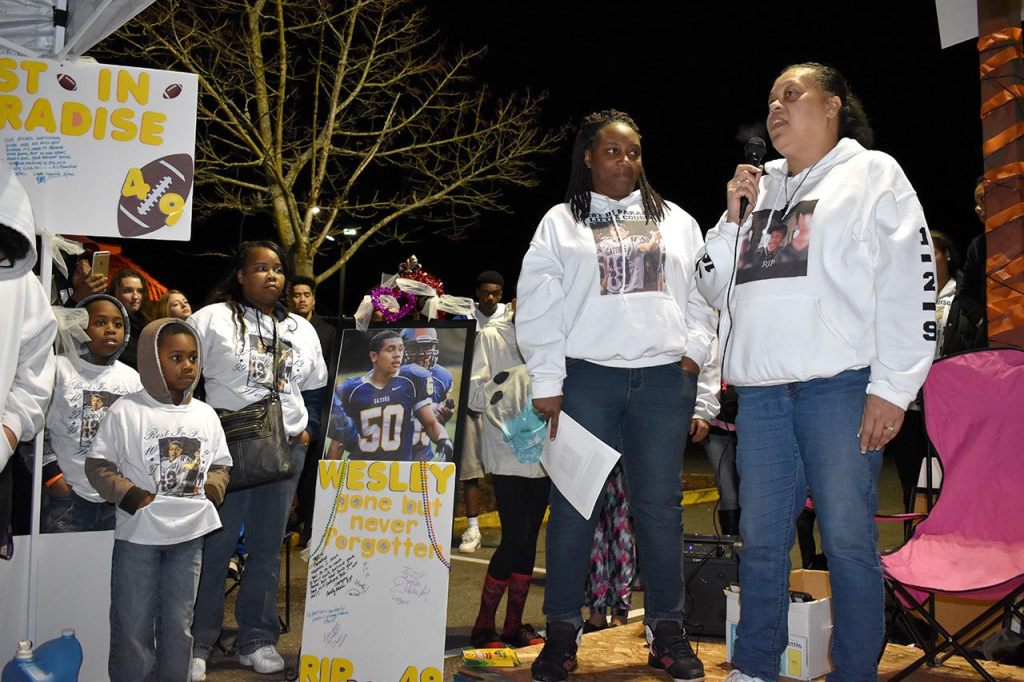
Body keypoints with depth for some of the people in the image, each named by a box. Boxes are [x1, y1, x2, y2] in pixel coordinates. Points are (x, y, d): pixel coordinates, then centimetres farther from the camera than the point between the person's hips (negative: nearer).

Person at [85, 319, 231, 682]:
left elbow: (220, 466, 15)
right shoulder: (126, 411, -7)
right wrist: (133, 497, -16)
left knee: (179, 625, 12)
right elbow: (98, 466, -5)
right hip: (138, 533, -4)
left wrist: (210, 490, -4)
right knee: (133, 624, 5)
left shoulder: (205, 414, 7)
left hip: (190, 533, 4)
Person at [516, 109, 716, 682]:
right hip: (587, 377, -2)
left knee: (661, 505, 4)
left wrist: (694, 351, 2)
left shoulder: (677, 222, 17)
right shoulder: (561, 223, 9)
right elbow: (538, 307, 3)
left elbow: (702, 295, 17)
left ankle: (667, 630, 13)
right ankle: (563, 632, 7)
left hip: (665, 378, 2)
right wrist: (547, 384, -4)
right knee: (574, 506, -2)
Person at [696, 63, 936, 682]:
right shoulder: (758, 187, 21)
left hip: (840, 387, -5)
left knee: (849, 539, -3)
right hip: (760, 389, 5)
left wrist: (893, 387, -11)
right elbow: (716, 288, 22)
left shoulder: (872, 173, 6)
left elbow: (909, 281, -4)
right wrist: (734, 219, 7)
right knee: (761, 539, 9)